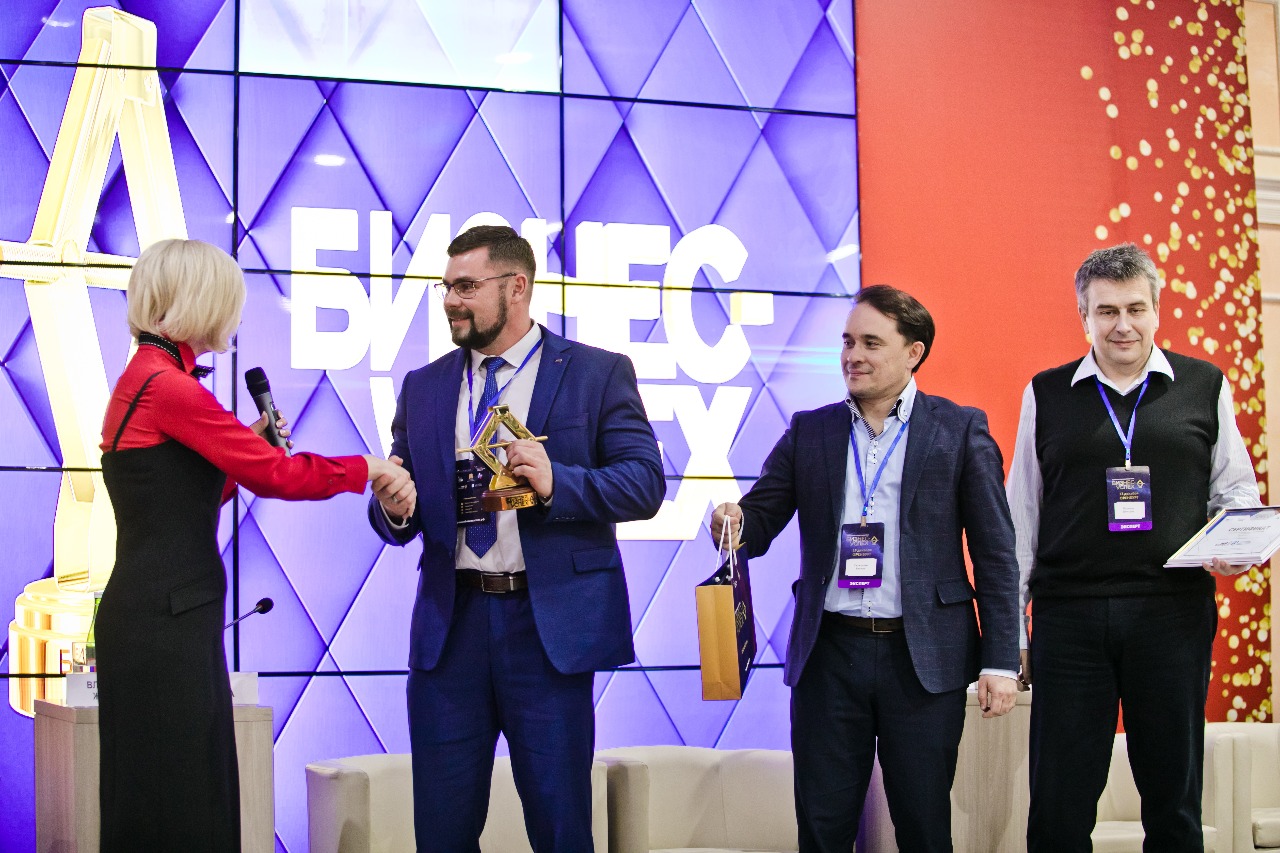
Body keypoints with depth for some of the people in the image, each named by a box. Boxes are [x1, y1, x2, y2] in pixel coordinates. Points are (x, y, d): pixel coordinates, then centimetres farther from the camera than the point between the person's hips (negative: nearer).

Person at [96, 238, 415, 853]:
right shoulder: (167, 385, -16)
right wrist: (367, 469, -2)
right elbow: (276, 475, -15)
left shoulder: (149, 376, 14)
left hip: (168, 616, 10)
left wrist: (248, 443, 13)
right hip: (165, 620, -10)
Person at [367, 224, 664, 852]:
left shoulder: (599, 373, 2)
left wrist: (556, 483, -20)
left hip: (550, 624, -3)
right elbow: (400, 515, 14)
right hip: (450, 623, 4)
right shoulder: (423, 388, 14)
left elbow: (645, 483, -5)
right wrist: (392, 510, -10)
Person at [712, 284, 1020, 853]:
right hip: (828, 654, 2)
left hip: (924, 658, -2)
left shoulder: (961, 431, 1)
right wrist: (735, 524, -17)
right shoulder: (809, 432, 9)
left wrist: (1000, 660, -6)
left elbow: (994, 554, -1)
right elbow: (761, 519, 8)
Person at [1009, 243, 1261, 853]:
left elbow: (1236, 490, 13)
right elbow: (1022, 516, 9)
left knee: (1174, 801, 9)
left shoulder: (1205, 387, 7)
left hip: (1174, 612, 0)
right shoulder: (1046, 394, 8)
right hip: (1069, 614, 0)